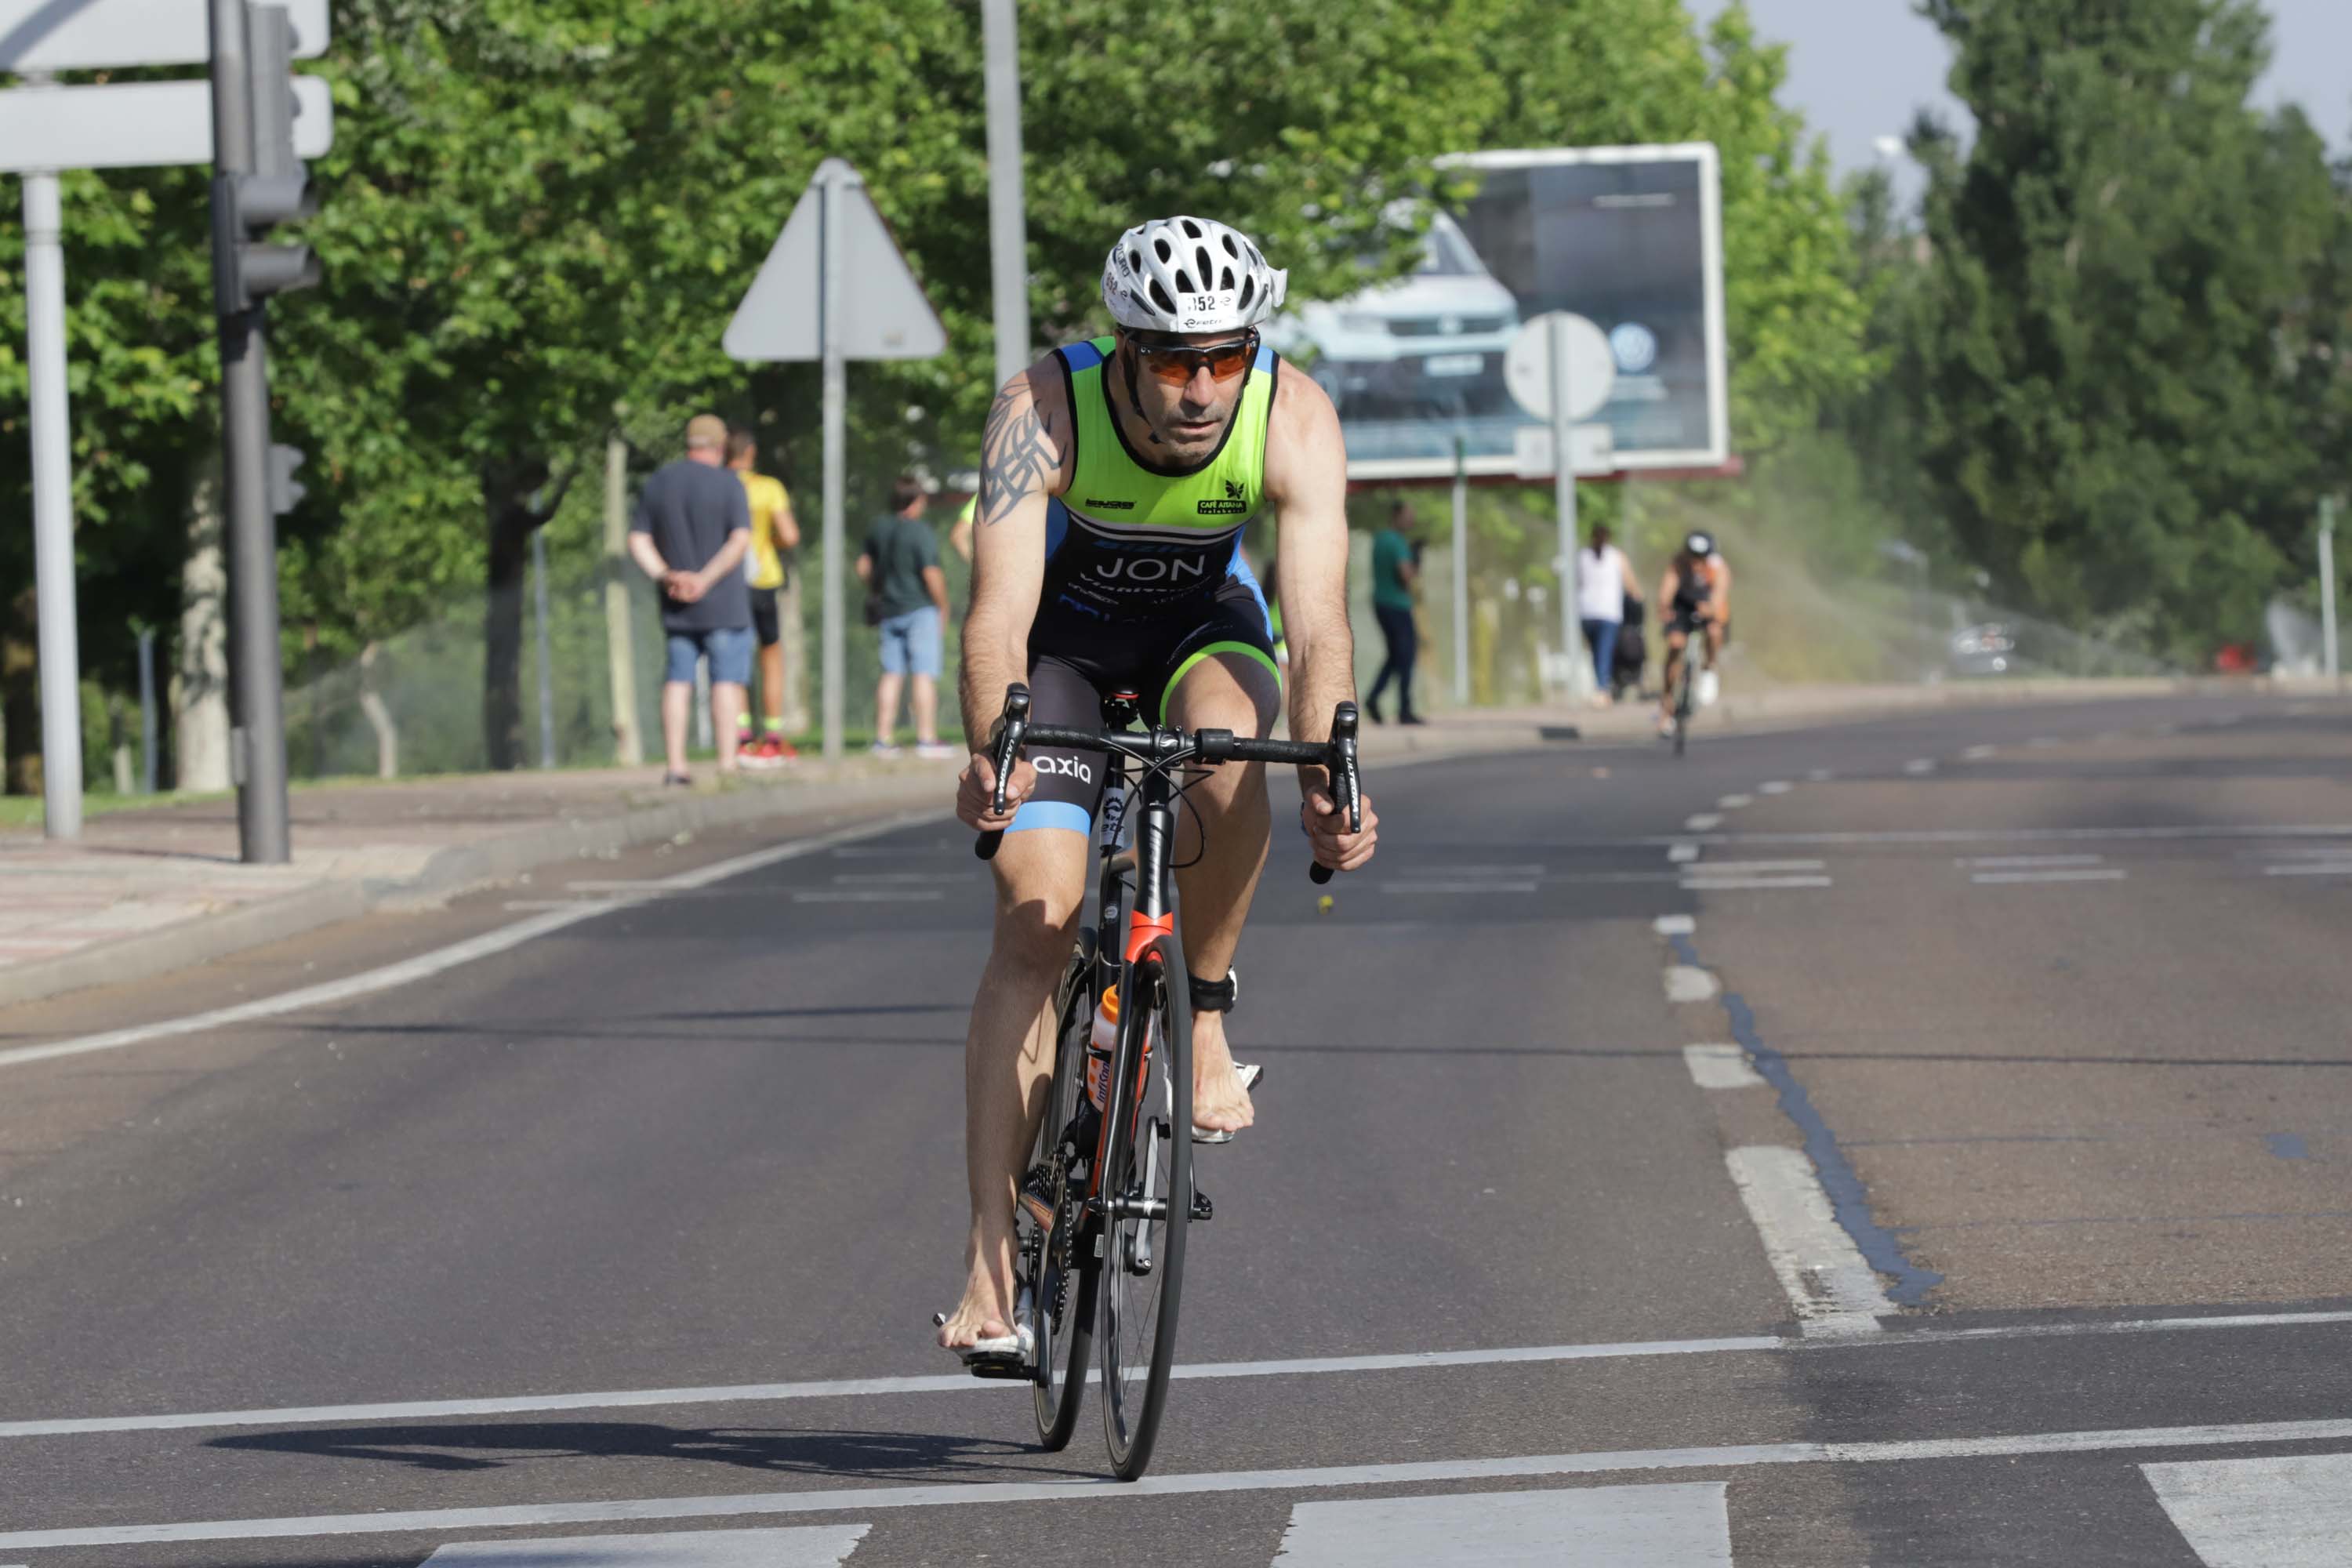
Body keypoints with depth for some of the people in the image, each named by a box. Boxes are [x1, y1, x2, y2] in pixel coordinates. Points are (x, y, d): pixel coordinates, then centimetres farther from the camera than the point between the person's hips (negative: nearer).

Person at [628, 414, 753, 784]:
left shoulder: (657, 483, 8)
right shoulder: (727, 484, -7)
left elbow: (638, 541, 4)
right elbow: (741, 539, -17)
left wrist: (664, 575, -7)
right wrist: (706, 579, -17)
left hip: (676, 604, 4)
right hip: (723, 603, -4)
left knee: (678, 680, 8)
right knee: (727, 681, -2)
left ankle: (676, 765, 2)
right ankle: (727, 764, -8)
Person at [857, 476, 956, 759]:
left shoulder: (878, 529, 7)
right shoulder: (921, 532, -14)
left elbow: (863, 568, 15)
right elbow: (932, 574, -18)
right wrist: (943, 608, -6)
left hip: (889, 610, 6)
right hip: (920, 609, -6)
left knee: (891, 675, 10)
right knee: (925, 675, -5)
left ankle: (884, 737, 8)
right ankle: (926, 738, -9)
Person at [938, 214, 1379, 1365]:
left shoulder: (1294, 420, -29)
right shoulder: (1043, 410, -32)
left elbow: (1316, 619, -37)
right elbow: (999, 609, -41)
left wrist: (1330, 778, -52)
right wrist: (991, 750, -59)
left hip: (1203, 621, 1)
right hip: (1066, 630, -1)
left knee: (1226, 743, -35)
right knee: (1035, 917, -15)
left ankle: (1207, 1019, -12)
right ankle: (992, 1257, -14)